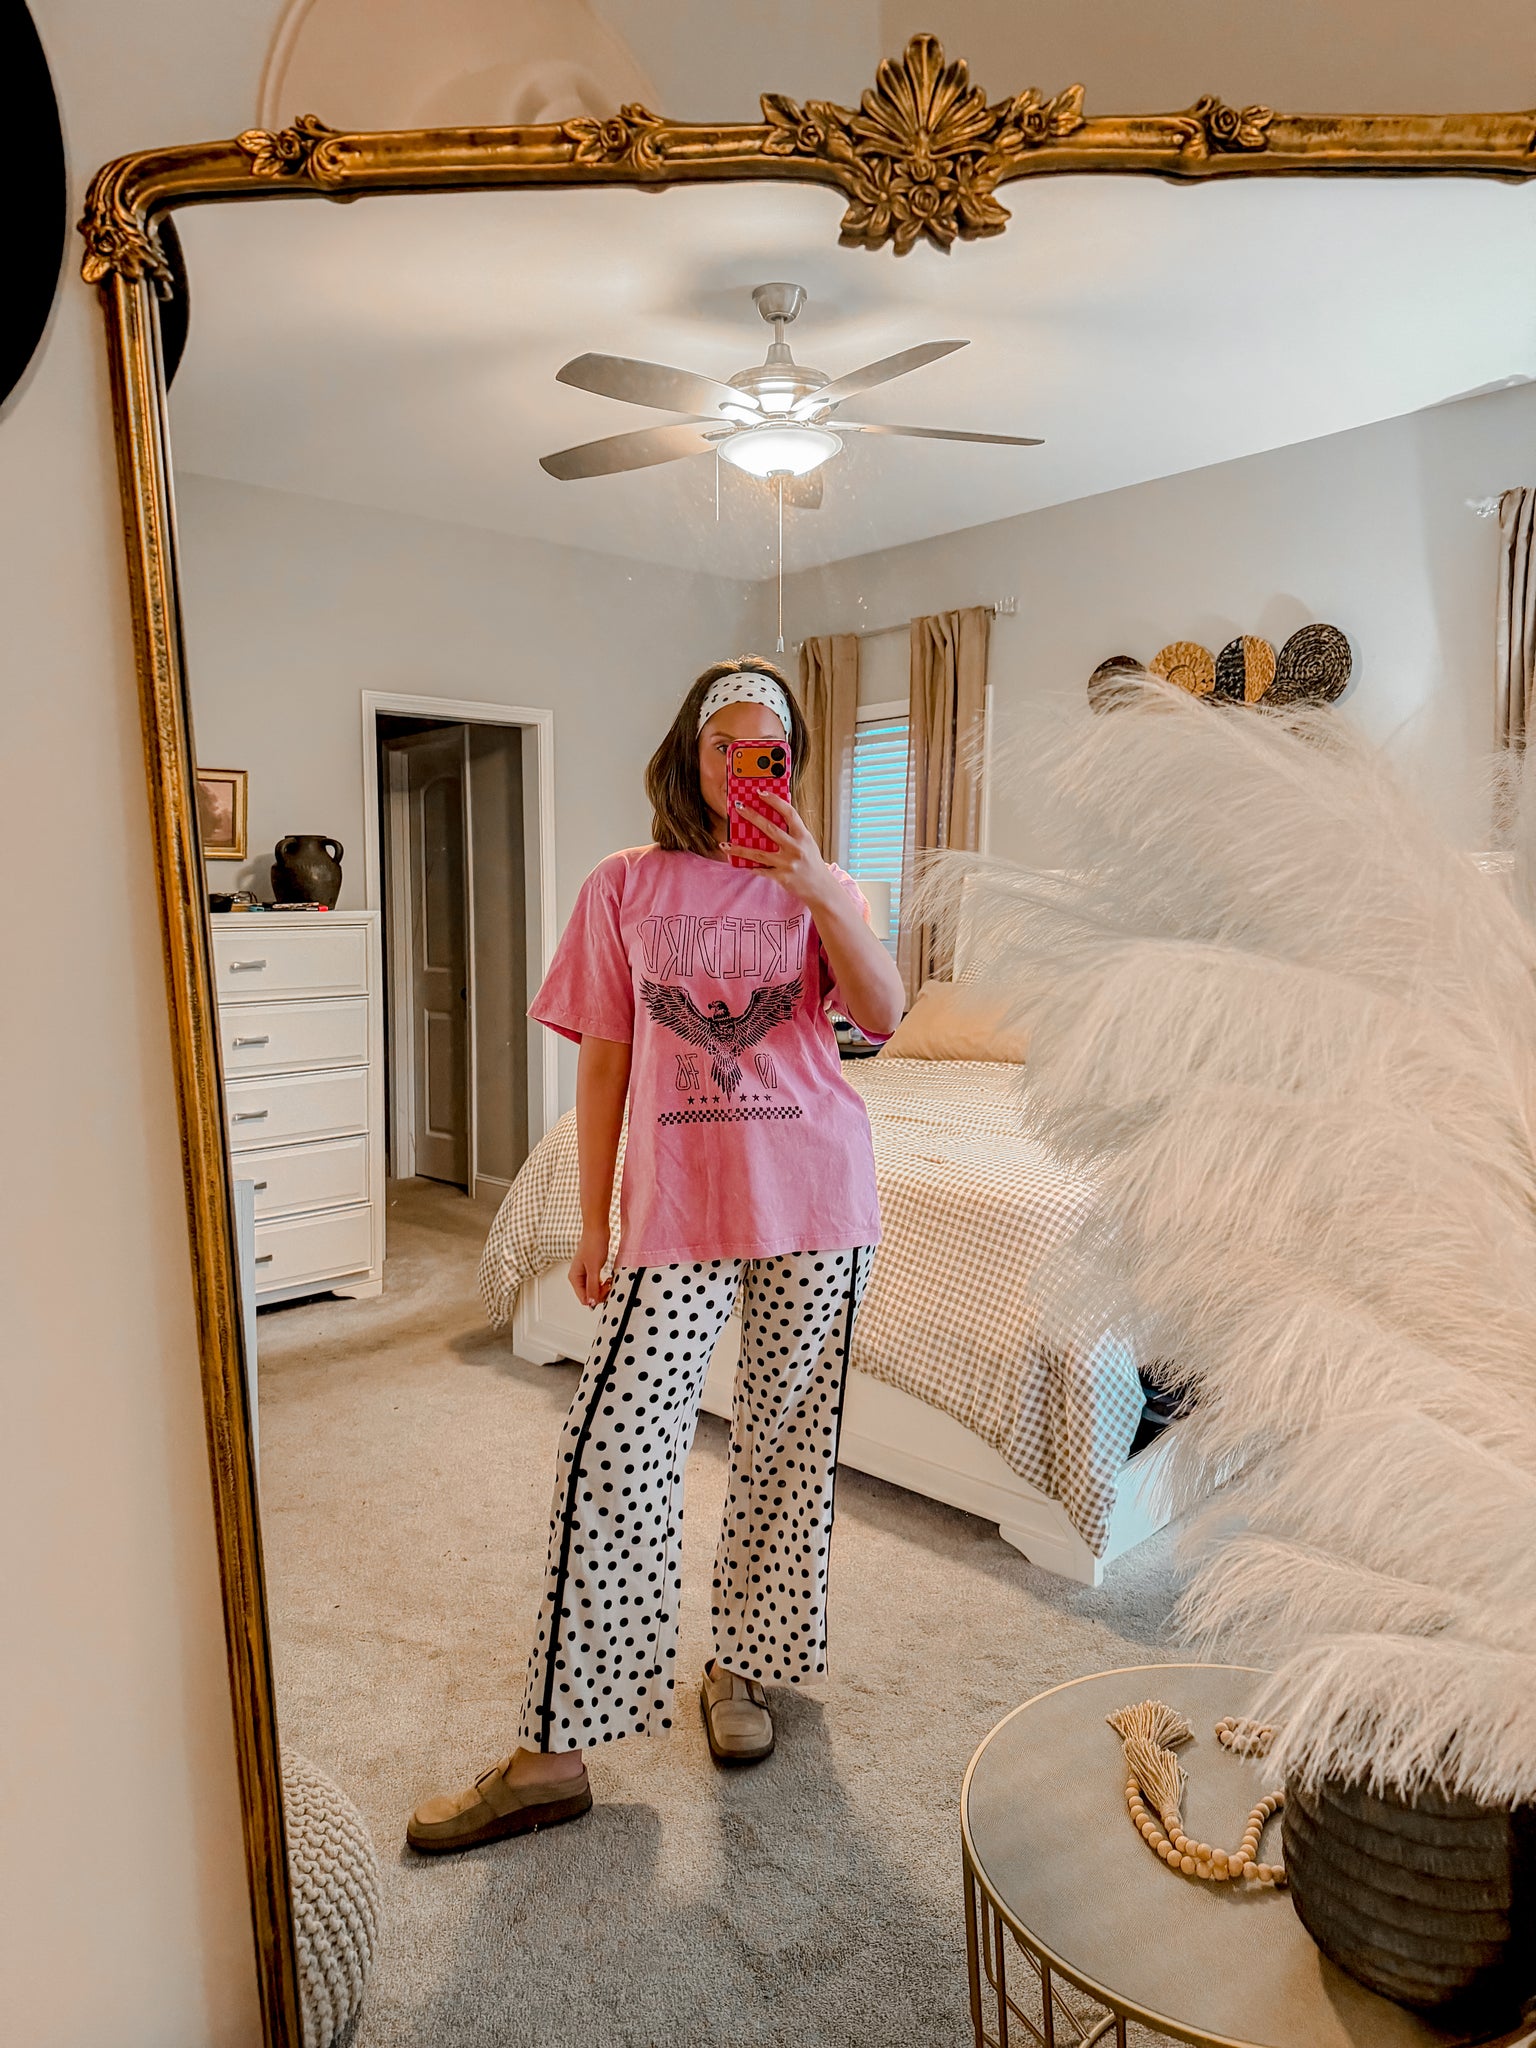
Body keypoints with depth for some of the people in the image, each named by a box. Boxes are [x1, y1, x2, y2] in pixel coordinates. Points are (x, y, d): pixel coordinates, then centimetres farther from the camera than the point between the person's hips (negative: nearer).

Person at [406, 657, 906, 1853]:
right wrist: (592, 1222, 5)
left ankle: (744, 1665, 34)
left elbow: (883, 1018, -10)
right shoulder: (627, 888, 5)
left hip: (815, 1196, 1)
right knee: (615, 1453, -5)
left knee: (787, 1441, 11)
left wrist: (819, 889, -23)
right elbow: (605, 1060, 5)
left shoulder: (819, 886, 7)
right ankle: (555, 1754, 8)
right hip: (678, 1204, -1)